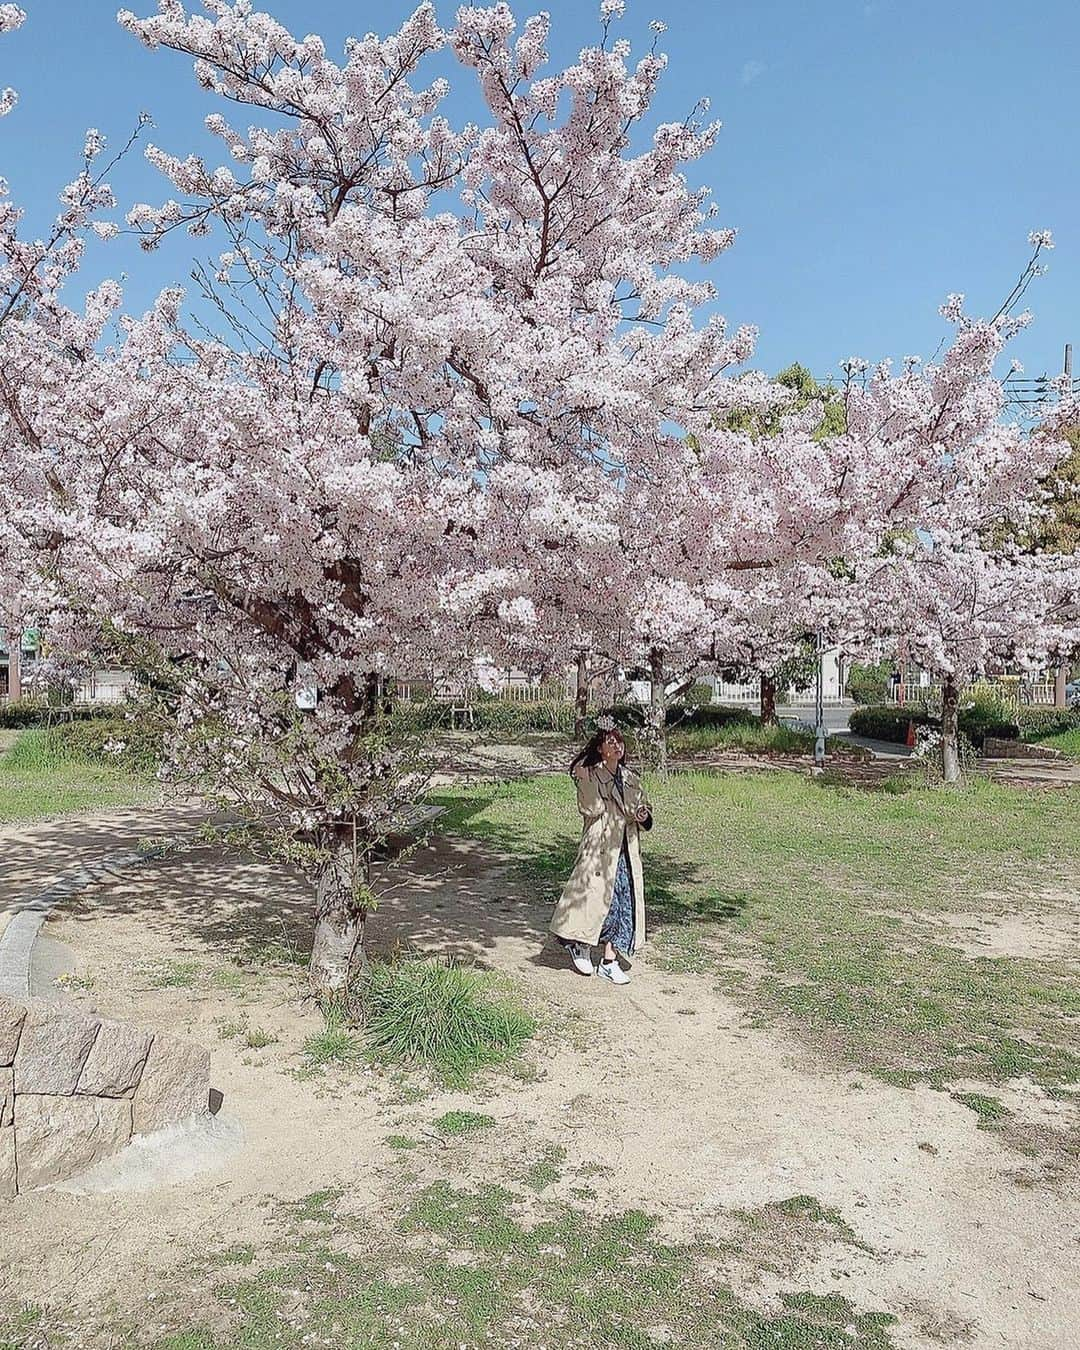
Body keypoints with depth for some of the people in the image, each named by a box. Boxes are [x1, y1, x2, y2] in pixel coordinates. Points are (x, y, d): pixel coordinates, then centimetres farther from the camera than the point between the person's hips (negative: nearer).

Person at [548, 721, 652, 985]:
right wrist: (585, 779, -24)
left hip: (626, 850, 6)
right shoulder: (590, 775, -6)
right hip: (599, 847, -6)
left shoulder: (630, 778, 11)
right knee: (597, 896, -5)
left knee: (625, 903, 5)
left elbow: (644, 808, 20)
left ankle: (609, 962, 15)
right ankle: (578, 944, 23)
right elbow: (592, 809, -19)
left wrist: (643, 815, -2)